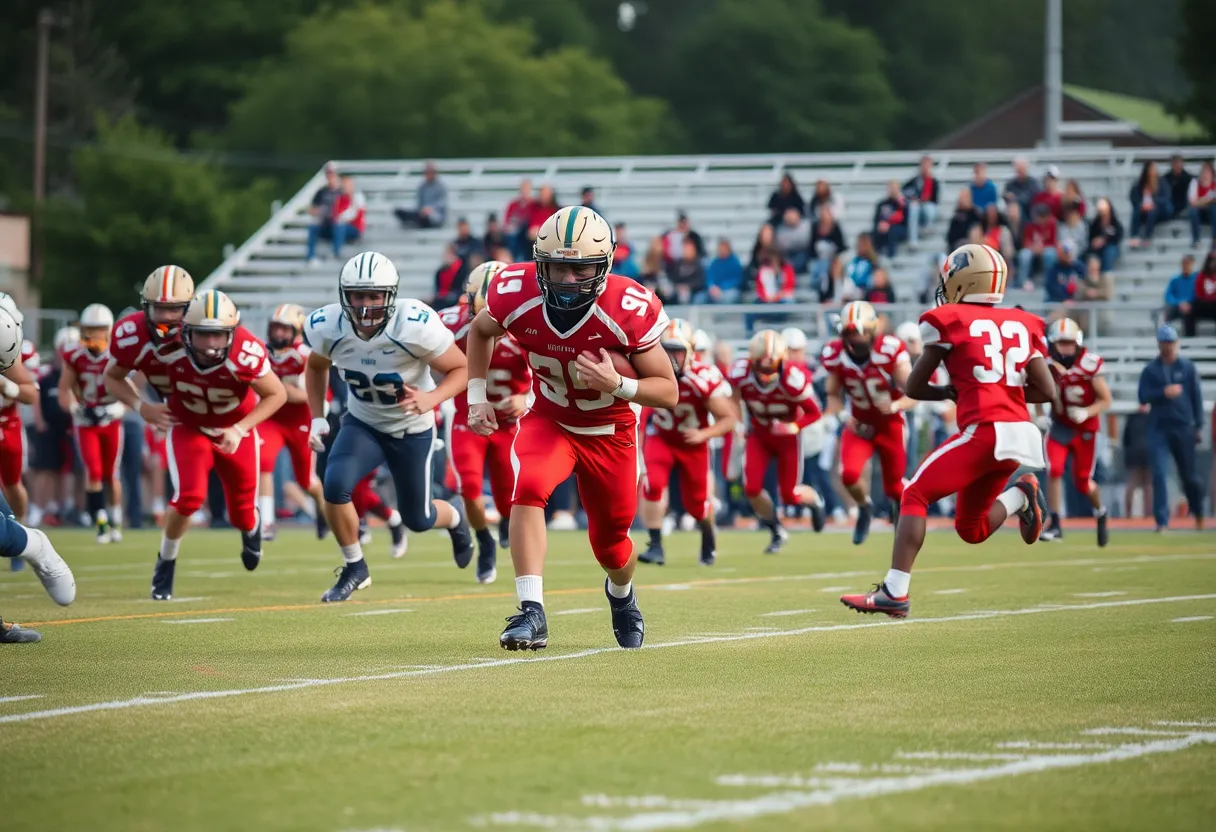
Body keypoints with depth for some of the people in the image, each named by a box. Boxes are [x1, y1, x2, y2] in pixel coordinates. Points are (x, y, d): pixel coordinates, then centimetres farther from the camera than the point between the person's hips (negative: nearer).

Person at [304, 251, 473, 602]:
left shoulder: (416, 327, -32)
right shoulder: (328, 327, -21)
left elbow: (461, 369, -19)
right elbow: (316, 366, 4)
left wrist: (431, 399, -37)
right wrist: (317, 418, -5)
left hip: (412, 428, -2)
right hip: (362, 423, 2)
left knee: (417, 519, 10)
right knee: (335, 486, -25)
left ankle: (455, 518, 50)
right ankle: (354, 569, -1)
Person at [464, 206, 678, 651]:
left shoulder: (629, 310, -29)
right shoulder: (516, 294, -23)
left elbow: (668, 392, -21)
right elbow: (480, 330, 4)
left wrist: (618, 385, -38)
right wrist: (477, 396, -3)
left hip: (610, 431, -1)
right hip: (549, 419, 1)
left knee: (610, 546, 12)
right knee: (528, 487, -31)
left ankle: (622, 595, 50)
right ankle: (532, 614, -31)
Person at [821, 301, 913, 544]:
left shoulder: (890, 351, -25)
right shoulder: (835, 355, -15)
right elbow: (834, 394, 2)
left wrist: (895, 406, -41)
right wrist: (840, 415, -17)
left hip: (890, 425, -1)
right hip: (859, 424, 1)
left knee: (894, 487, 7)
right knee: (849, 474, -23)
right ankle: (864, 507, 12)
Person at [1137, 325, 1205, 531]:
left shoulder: (1187, 367, 5)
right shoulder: (1150, 370, 4)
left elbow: (1197, 397, 6)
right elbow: (1144, 397, -2)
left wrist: (1198, 427, 3)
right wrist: (1163, 393, -21)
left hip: (1183, 428, 0)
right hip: (1159, 428, 0)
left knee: (1190, 474, 8)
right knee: (1159, 473, -10)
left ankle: (1197, 514, 30)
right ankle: (1162, 521, -10)